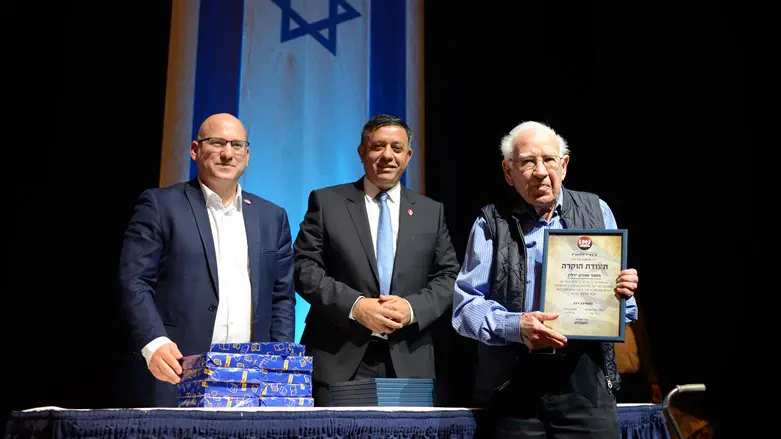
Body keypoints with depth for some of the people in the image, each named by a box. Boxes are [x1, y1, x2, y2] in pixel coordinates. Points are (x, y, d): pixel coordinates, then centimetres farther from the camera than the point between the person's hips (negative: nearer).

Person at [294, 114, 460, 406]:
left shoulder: (431, 211, 12)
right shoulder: (327, 202, 5)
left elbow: (449, 277, 9)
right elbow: (304, 268, -2)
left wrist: (414, 308, -10)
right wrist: (354, 305, -15)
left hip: (408, 361, 2)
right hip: (338, 357, -2)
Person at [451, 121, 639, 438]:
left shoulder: (596, 211, 10)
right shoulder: (491, 223, 2)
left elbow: (619, 297, 14)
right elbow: (465, 304, -3)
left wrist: (623, 290, -10)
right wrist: (514, 326, -21)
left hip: (586, 377, 2)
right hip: (514, 383, -1)